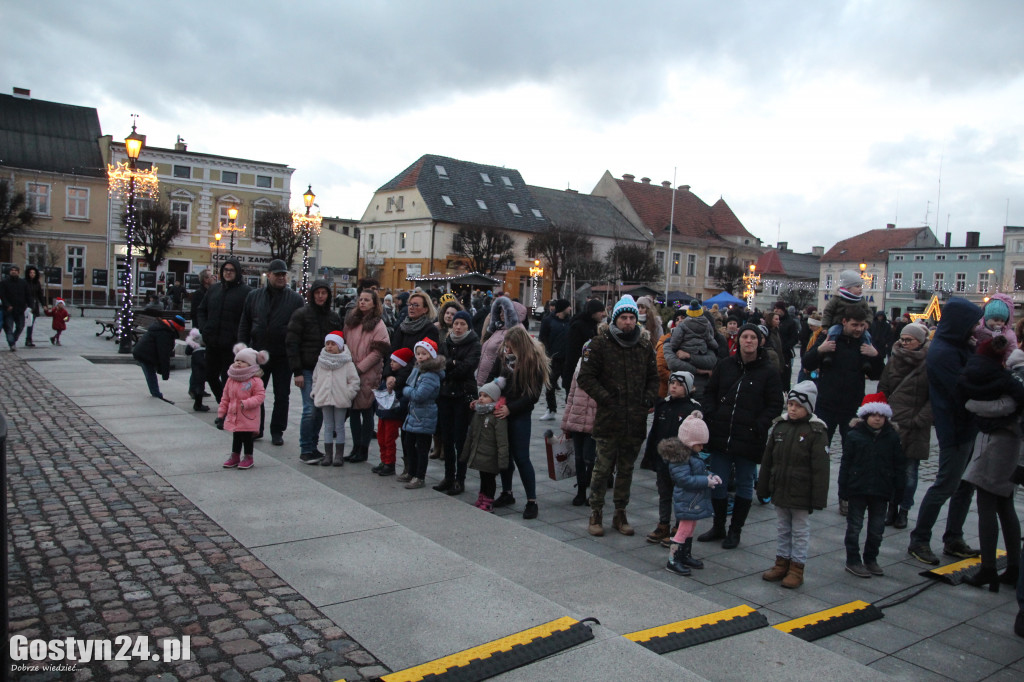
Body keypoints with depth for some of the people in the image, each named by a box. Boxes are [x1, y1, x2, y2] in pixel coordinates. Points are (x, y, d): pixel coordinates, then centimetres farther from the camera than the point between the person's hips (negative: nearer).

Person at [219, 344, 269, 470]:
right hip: (233, 416, 5)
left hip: (248, 418, -5)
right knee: (236, 437, 17)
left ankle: (248, 457, 18)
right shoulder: (231, 379, 5)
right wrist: (221, 412, 12)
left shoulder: (255, 381, -13)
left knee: (247, 437, 5)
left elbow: (260, 396, -15)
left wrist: (247, 403, -26)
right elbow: (225, 397, 12)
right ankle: (235, 456, 30)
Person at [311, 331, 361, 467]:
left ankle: (339, 455, 11)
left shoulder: (346, 362, -6)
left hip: (340, 400, -3)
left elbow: (354, 380, -5)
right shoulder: (321, 362, 6)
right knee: (328, 427, 9)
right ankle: (328, 454, 14)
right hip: (324, 399, 3)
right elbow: (315, 379, 15)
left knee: (339, 427, 5)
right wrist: (315, 393, 5)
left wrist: (347, 394, -12)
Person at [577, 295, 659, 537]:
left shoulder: (645, 345, 10)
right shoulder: (600, 343, -3)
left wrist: (649, 399, 3)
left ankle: (620, 514, 26)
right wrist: (606, 399, -12)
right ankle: (596, 514, 16)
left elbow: (653, 378, 20)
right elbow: (586, 377, -5)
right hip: (608, 419, -4)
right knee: (603, 468, 2)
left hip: (636, 421, 4)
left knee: (626, 469, 13)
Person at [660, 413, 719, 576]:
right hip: (687, 501, -10)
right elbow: (685, 479, -26)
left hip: (695, 500, 10)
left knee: (690, 530, 19)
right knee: (683, 530, -4)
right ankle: (672, 561, 4)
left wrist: (711, 477, 4)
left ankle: (686, 556, 32)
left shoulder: (693, 454, 12)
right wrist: (706, 481, -23)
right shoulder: (680, 457, -21)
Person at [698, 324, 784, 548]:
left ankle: (735, 531, 24)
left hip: (749, 440, -3)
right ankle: (718, 527, 27)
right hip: (720, 437, 3)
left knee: (745, 485, 10)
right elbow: (709, 393, 15)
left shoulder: (769, 371, -2)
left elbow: (775, 405, -3)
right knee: (718, 484, 9)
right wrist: (708, 414, -2)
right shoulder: (725, 365, 7)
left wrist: (759, 426, -15)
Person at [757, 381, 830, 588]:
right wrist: (763, 487, 11)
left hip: (801, 493, -5)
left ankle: (797, 568, 17)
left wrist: (818, 497, -15)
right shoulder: (779, 426, 3)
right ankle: (782, 563, 28)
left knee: (800, 531, 8)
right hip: (780, 491, 5)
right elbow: (767, 460, 9)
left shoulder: (816, 431, -12)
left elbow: (820, 468, -13)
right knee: (783, 529, 16)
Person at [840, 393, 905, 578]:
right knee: (854, 526, 5)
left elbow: (899, 465, 7)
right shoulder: (854, 436, -6)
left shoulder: (892, 437, 2)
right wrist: (843, 488, -6)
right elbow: (845, 464, -4)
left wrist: (898, 487, 2)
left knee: (877, 528, 12)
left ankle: (871, 559, 28)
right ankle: (852, 561, 14)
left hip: (882, 491, 3)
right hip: (858, 489, -3)